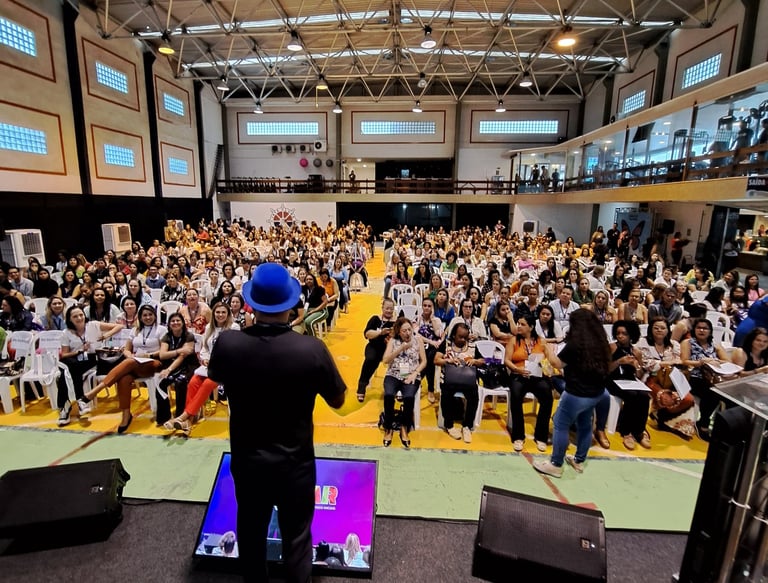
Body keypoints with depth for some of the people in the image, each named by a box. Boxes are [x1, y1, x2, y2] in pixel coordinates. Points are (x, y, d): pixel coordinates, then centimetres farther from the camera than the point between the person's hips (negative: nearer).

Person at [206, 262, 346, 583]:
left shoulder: (227, 343, -20)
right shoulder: (312, 349, -26)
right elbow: (337, 401, -10)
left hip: (246, 461, 3)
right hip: (294, 463, -2)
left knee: (251, 535, 28)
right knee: (296, 538, 21)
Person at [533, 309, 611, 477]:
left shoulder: (575, 344, -20)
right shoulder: (601, 343, 2)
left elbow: (557, 363, -8)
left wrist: (549, 349, 9)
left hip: (577, 394, -8)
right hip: (596, 392, 8)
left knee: (561, 426, 4)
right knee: (585, 425, 21)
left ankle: (556, 465, 12)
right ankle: (579, 461, 35)